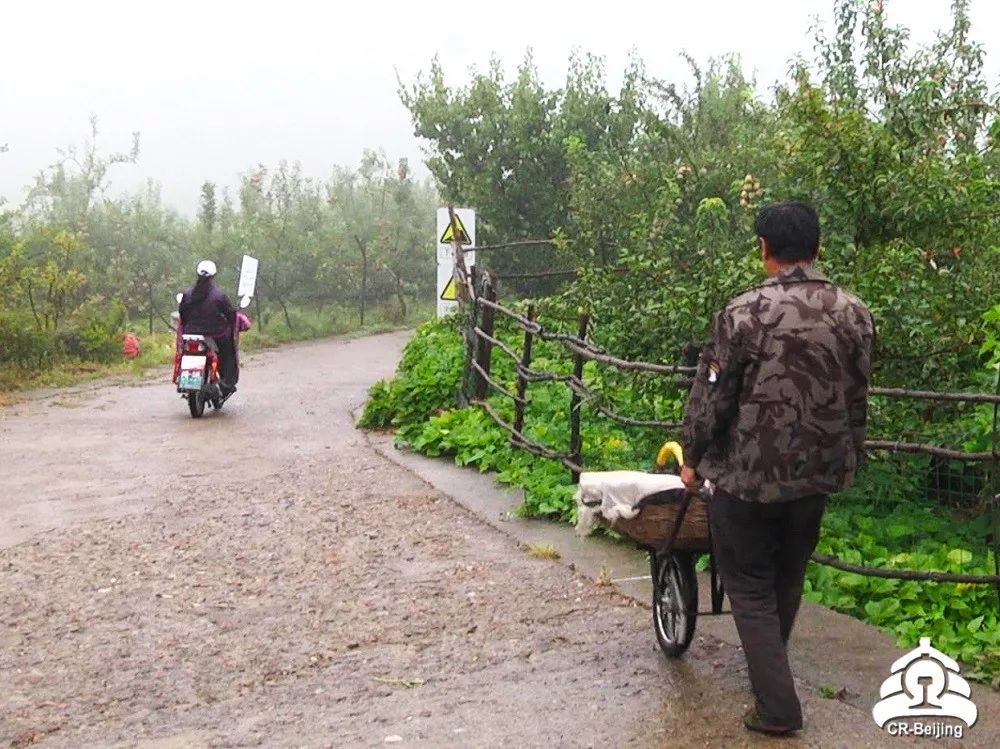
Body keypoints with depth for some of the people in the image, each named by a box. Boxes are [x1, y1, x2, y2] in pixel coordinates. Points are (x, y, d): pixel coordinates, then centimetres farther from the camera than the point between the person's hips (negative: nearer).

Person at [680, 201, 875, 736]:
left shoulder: (745, 313, -16)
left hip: (749, 473, -5)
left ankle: (777, 705, 6)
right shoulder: (854, 314, -1)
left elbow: (712, 396, -11)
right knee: (788, 579, 23)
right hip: (818, 473, 5)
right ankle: (769, 669, 42)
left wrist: (693, 459, 4)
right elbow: (857, 401, 7)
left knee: (750, 586, 9)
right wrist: (848, 461, 21)